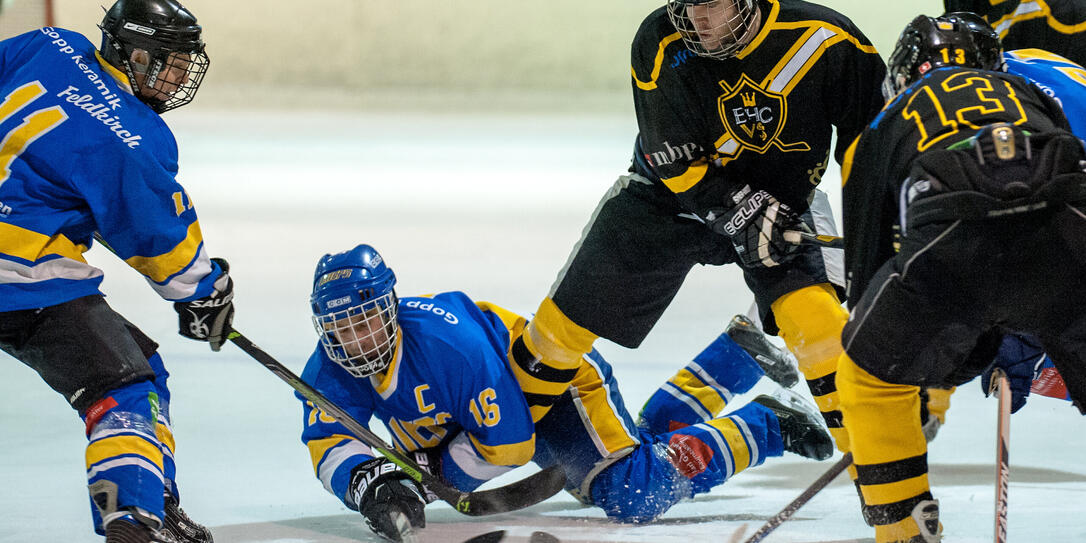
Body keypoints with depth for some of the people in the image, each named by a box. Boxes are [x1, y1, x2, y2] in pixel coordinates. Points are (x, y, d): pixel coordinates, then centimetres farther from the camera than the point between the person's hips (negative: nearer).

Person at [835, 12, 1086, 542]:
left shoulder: (886, 125, 35)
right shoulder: (1031, 96, 39)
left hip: (950, 245, -1)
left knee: (870, 378, 24)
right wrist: (1020, 344, 48)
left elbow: (867, 261, 38)